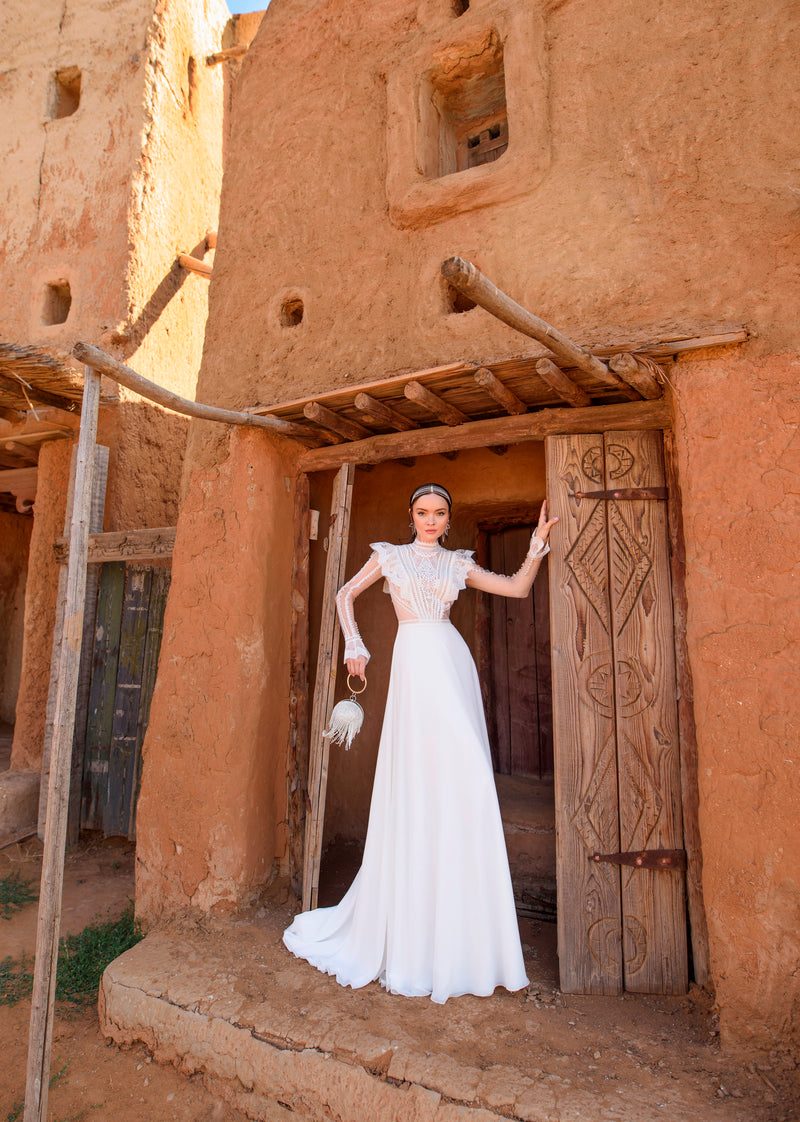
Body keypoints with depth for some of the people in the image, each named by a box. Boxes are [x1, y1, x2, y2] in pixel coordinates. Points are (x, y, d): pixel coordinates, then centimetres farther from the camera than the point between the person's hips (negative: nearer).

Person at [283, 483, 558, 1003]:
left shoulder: (459, 563, 16)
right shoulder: (390, 555, 10)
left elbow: (518, 588, 12)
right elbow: (346, 594, 16)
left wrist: (538, 545, 0)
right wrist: (354, 646, 4)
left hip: (455, 664, 3)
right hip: (416, 666, -3)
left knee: (464, 780, 0)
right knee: (417, 784, -4)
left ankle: (459, 932, 15)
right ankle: (413, 939, 12)